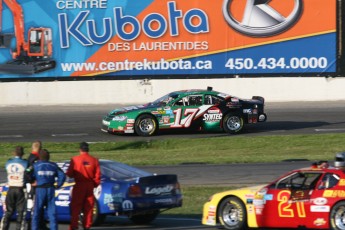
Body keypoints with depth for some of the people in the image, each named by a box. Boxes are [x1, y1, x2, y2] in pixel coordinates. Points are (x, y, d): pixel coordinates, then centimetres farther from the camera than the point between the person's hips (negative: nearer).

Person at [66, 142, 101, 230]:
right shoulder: (94, 160, 0)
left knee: (75, 207, 1)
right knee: (88, 207, 10)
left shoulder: (75, 159, -8)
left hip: (79, 185, -3)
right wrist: (95, 184, 13)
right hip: (90, 186, 3)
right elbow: (97, 175, 0)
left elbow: (69, 173, -6)